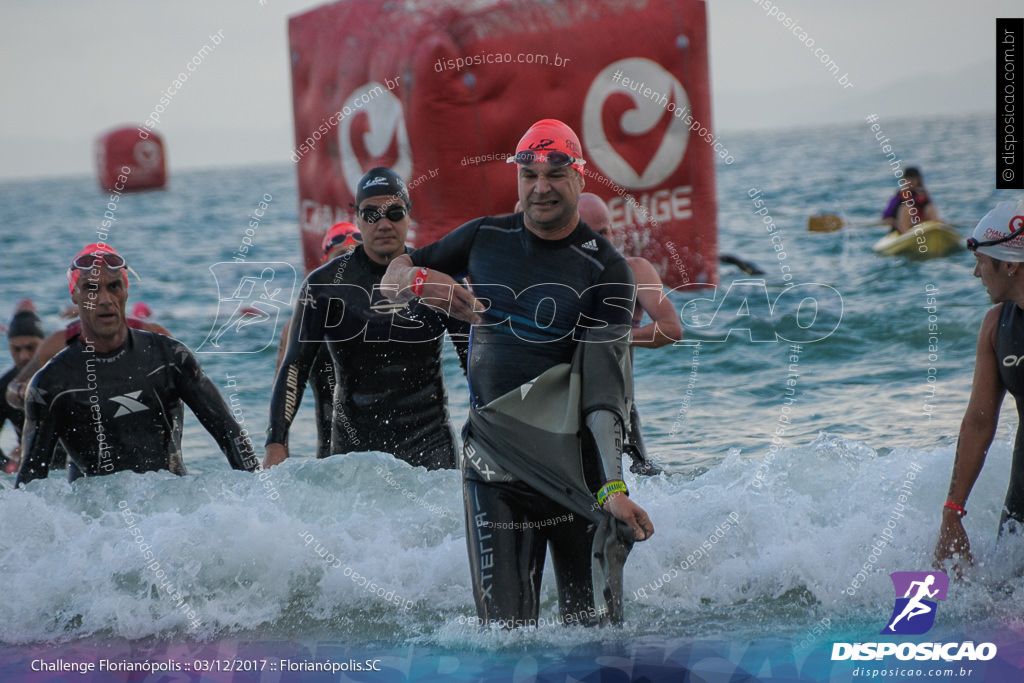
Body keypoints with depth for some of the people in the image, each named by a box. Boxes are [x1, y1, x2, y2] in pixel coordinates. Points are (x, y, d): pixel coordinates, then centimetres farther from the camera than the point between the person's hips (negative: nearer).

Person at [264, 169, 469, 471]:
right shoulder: (324, 285, 0)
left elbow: (474, 357, 8)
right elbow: (295, 367, 2)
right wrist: (276, 443, -8)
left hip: (430, 443, -1)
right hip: (355, 445, 1)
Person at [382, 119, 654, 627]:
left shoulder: (605, 270, -1)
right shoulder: (485, 238, 9)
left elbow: (605, 387, -10)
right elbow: (394, 275, 21)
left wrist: (614, 486, -22)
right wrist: (423, 281, -4)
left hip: (573, 460, -1)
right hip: (494, 459, 2)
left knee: (596, 624, -1)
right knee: (504, 627, -6)